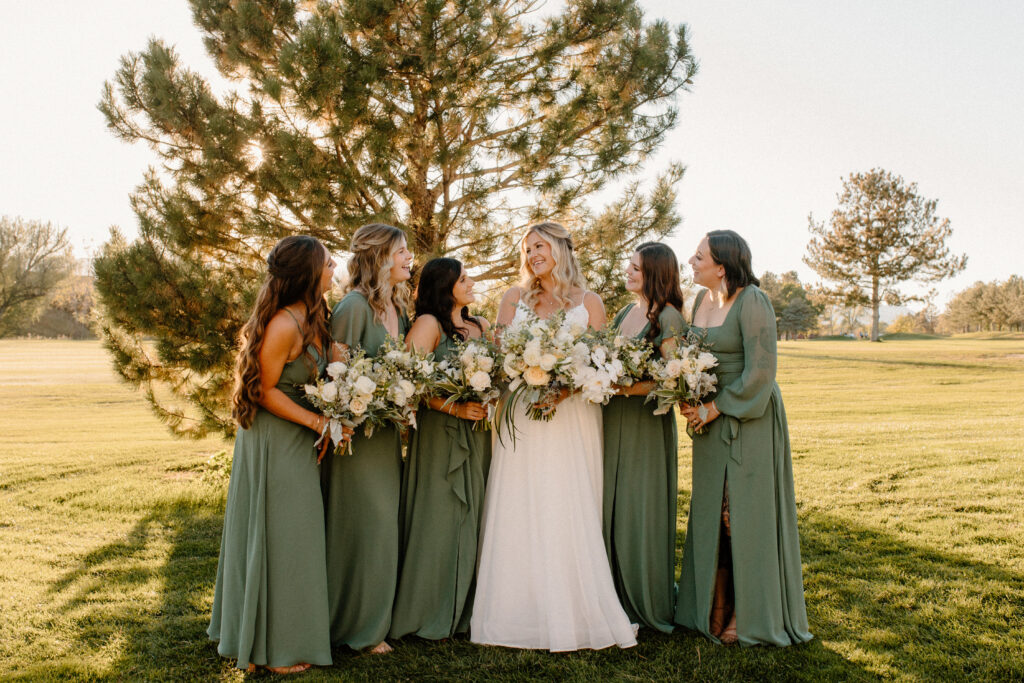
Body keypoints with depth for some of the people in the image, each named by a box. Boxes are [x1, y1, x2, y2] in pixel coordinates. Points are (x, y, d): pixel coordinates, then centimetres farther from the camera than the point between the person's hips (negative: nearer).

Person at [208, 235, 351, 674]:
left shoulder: (310, 318, 5)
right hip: (273, 443, -9)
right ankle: (272, 648, 18)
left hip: (298, 441, 9)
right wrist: (318, 422, -18)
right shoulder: (283, 325, -23)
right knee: (276, 538, 2)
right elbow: (265, 390, -18)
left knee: (293, 535, 17)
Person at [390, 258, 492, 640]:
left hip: (476, 435, 6)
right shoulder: (428, 324, -5)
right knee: (438, 520, -1)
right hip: (439, 433, -6)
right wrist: (455, 408, -17)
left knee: (471, 519, 8)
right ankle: (429, 614, 11)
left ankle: (464, 610, 19)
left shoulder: (481, 326, 15)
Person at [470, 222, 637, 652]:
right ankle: (520, 612, 9)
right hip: (521, 415, 2)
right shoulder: (514, 299, 13)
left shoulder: (588, 302, 7)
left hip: (572, 415, -2)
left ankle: (573, 615, 6)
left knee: (569, 513, -3)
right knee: (518, 511, 0)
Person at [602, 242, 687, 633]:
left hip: (647, 424, -7)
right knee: (611, 508, 10)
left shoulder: (668, 317, -9)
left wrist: (625, 387, -24)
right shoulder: (624, 313, 15)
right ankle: (618, 597, 22)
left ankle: (647, 603, 16)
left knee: (641, 509, 0)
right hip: (613, 422, 7)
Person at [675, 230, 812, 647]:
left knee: (745, 512, -2)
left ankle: (749, 613, 11)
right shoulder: (701, 303, 10)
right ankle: (716, 607, 19)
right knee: (711, 511, 9)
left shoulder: (751, 302, -15)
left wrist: (716, 407, -16)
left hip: (749, 418, -8)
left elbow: (760, 370, -18)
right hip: (711, 419, 8)